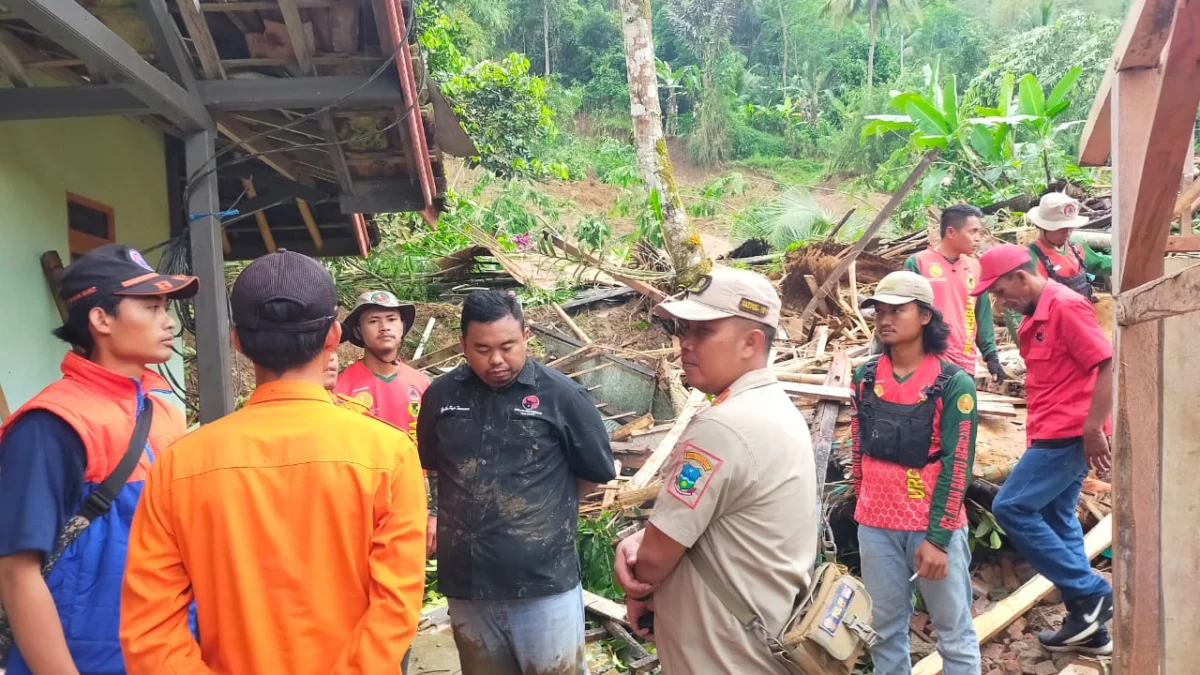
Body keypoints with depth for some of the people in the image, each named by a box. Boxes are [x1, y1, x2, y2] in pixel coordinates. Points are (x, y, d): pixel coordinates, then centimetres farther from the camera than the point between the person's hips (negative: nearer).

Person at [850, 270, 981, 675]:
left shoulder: (954, 383, -8)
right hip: (876, 524, 4)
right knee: (885, 629, 13)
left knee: (954, 631, 9)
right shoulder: (865, 377, 4)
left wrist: (937, 537, -13)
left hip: (935, 524, -3)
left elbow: (957, 464, -11)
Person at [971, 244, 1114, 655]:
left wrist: (1093, 430, -21)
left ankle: (1090, 593, 1)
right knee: (1057, 520, 12)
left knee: (1011, 508, -9)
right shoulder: (1036, 316, 15)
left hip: (1067, 436, -10)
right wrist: (1038, 431, 15)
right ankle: (1089, 626, 20)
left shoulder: (1065, 305, -14)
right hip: (1054, 435, 10)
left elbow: (1108, 365, -19)